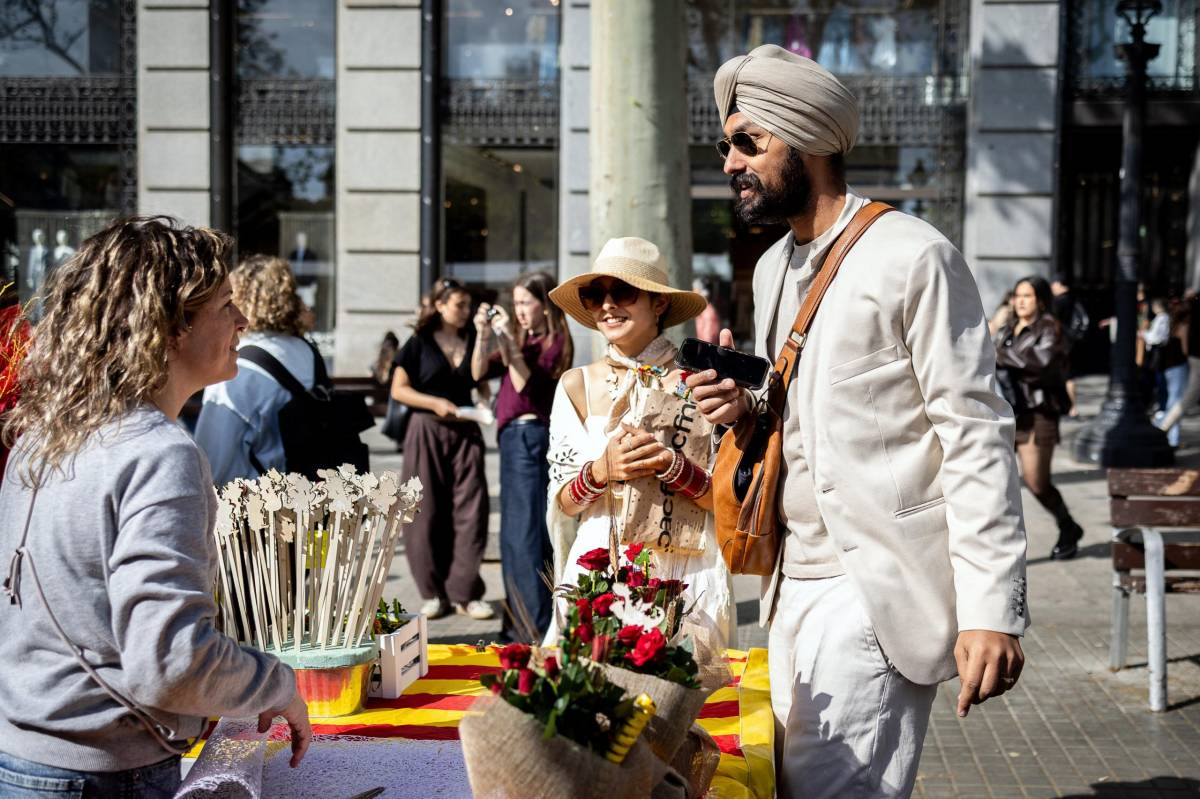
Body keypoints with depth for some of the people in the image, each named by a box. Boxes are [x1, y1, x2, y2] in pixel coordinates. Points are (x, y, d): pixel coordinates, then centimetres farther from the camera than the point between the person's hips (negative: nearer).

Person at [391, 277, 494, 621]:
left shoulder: (472, 339, 10)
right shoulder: (419, 342, 2)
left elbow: (480, 380, 7)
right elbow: (398, 389, 0)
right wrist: (436, 403, -12)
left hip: (466, 432, 2)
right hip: (427, 431, -2)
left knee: (470, 512, -4)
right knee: (428, 513, 1)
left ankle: (465, 592, 3)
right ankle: (434, 593, 11)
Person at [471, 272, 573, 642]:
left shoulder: (554, 342, -6)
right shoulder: (520, 339, 15)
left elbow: (526, 385, -17)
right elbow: (479, 373, 8)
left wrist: (508, 342, -20)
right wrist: (483, 336, -6)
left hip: (530, 438, -9)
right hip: (512, 438, 9)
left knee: (525, 533, -9)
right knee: (517, 535, 14)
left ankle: (536, 628, -6)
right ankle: (520, 623, 24)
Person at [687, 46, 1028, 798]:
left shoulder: (913, 257, -10)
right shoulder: (773, 268, 14)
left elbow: (976, 435, -13)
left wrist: (993, 609, -18)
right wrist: (745, 410, 1)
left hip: (877, 589, -8)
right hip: (794, 581, 8)